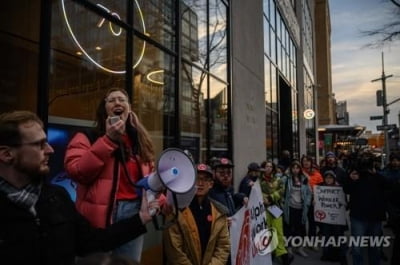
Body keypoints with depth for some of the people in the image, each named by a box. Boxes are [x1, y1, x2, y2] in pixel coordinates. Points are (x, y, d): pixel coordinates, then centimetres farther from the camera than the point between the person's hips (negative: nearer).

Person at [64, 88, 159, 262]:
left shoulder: (139, 140, 13)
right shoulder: (88, 136, -2)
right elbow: (76, 172, -17)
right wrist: (109, 140, -17)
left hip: (134, 211, 5)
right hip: (100, 215, -4)